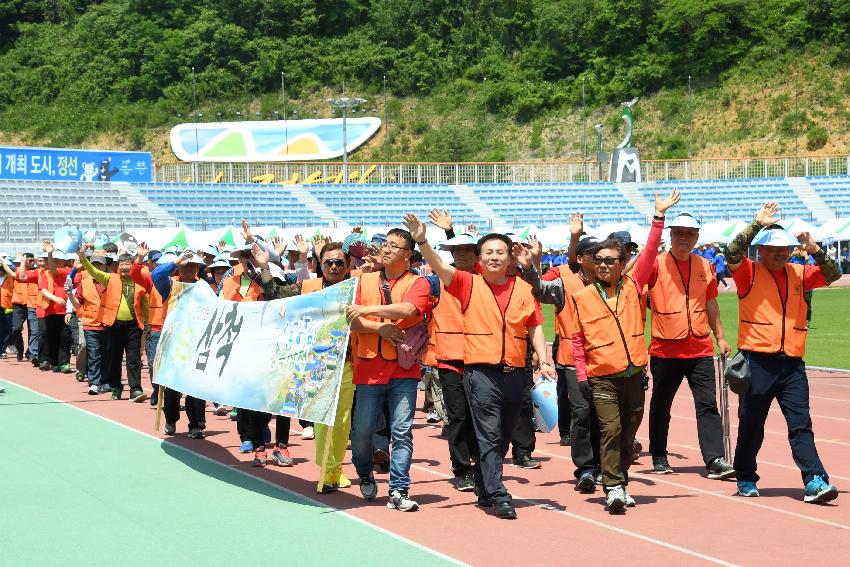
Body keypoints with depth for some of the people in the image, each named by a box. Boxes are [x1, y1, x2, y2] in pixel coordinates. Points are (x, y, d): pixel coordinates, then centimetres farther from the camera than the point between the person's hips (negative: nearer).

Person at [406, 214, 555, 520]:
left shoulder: (523, 288, 8)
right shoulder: (469, 284, 2)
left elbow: (535, 327, 10)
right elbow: (439, 266, -12)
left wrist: (543, 360, -2)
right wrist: (422, 241, -28)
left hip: (515, 372, 4)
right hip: (481, 371, -3)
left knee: (503, 437, 12)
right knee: (489, 435, -8)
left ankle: (484, 488, 27)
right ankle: (499, 496, -8)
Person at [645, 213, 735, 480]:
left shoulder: (705, 266, 9)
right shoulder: (656, 265, -3)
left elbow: (711, 303, 18)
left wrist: (720, 337, 15)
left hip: (700, 349, 2)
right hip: (664, 349, -2)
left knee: (707, 403, -5)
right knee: (661, 405, 9)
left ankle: (715, 460, -9)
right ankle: (659, 457, 22)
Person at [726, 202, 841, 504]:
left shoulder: (798, 274, 13)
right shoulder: (749, 273, -1)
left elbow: (832, 274, 9)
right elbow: (732, 255, -19)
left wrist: (814, 250, -6)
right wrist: (758, 224, -19)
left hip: (792, 363, 3)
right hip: (757, 362, -3)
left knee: (801, 424, -3)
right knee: (751, 425, 7)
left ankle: (815, 482, -9)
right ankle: (745, 479, 23)